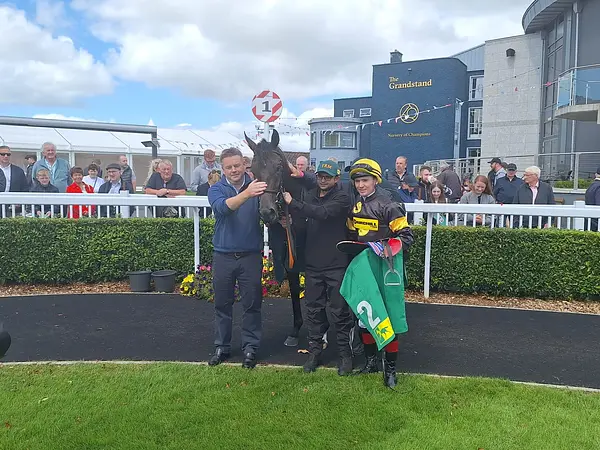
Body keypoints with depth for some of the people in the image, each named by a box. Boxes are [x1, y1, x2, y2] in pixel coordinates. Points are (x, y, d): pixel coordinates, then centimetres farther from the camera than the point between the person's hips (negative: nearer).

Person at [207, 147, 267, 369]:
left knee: (252, 304, 6)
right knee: (222, 304, 11)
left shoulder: (256, 186, 0)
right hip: (223, 256, 1)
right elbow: (223, 207, -25)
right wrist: (246, 194, -42)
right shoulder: (216, 189, -2)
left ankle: (250, 347, 20)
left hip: (251, 255, 0)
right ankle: (221, 347, 24)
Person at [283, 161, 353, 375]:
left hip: (336, 264, -5)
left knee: (340, 311, 3)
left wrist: (292, 203, -25)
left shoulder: (341, 198, -9)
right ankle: (314, 351, 24)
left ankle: (345, 353, 17)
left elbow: (322, 213, -27)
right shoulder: (310, 195, 9)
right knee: (314, 309, 12)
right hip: (313, 263, 5)